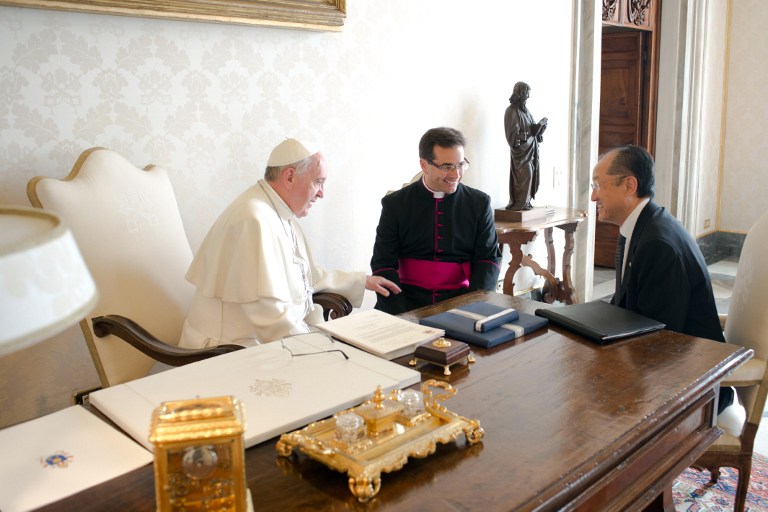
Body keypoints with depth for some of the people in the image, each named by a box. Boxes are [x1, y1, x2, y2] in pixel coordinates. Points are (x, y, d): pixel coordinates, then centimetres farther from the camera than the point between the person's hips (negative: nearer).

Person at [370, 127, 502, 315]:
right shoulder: (395, 204, 3)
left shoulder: (479, 203, 6)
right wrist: (399, 315, -16)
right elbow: (384, 264, 0)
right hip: (408, 300, 0)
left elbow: (489, 259, 6)